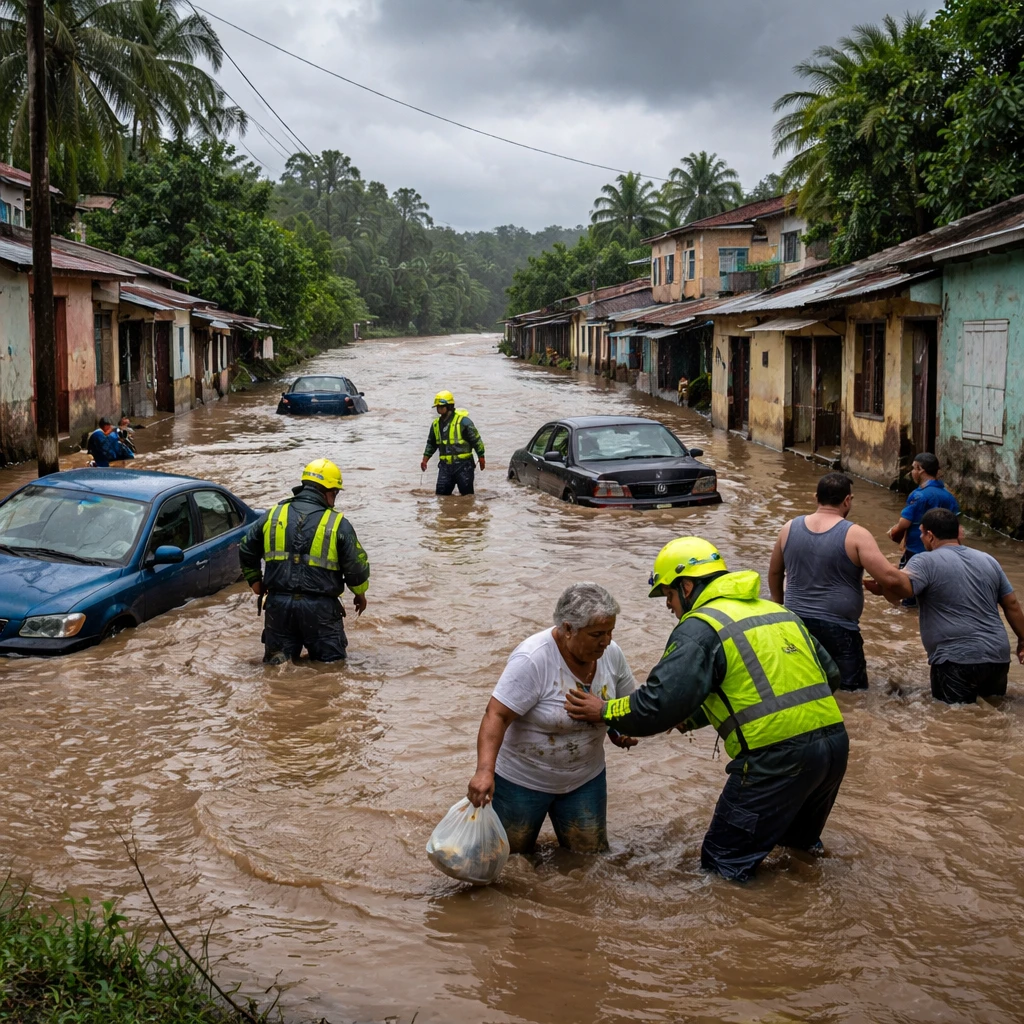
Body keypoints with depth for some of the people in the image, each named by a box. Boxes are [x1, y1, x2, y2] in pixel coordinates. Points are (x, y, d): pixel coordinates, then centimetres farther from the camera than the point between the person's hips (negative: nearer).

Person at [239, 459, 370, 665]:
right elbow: (356, 564, -2)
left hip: (279, 603, 3)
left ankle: (279, 663, -17)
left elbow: (247, 551, 13)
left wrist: (255, 581, 29)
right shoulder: (337, 523, -6)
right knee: (331, 662, 9)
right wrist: (360, 593, 18)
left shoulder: (272, 515, 5)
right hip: (319, 607, -2)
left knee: (276, 663, 14)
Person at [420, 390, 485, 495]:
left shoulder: (463, 421, -10)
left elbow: (476, 440, -7)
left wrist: (481, 458, -8)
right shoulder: (436, 424, 10)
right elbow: (431, 443, 23)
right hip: (445, 465, 5)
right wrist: (425, 460, 16)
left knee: (467, 495, 2)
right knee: (441, 494, 1)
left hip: (463, 464, -5)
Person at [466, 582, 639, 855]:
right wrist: (484, 770, -42)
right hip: (522, 780, -5)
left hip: (585, 778, 5)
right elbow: (497, 716, -31)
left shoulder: (610, 653, -10)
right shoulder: (532, 659, -29)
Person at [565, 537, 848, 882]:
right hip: (835, 744, 8)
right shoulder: (779, 612, 18)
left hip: (777, 758, -7)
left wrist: (604, 712, 4)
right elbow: (830, 674, 21)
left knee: (722, 863, 7)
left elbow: (660, 703, -14)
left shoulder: (700, 629, -5)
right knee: (797, 842, 32)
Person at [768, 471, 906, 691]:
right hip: (838, 627, -5)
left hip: (795, 623, 5)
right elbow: (890, 577, -17)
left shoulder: (790, 528, 4)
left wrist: (780, 605, 33)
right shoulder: (855, 535, -12)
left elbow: (775, 573, 17)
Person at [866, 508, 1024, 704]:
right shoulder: (988, 561, 14)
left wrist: (879, 588, -5)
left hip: (957, 659, -6)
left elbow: (898, 587, -24)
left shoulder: (926, 562, -8)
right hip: (998, 656, 6)